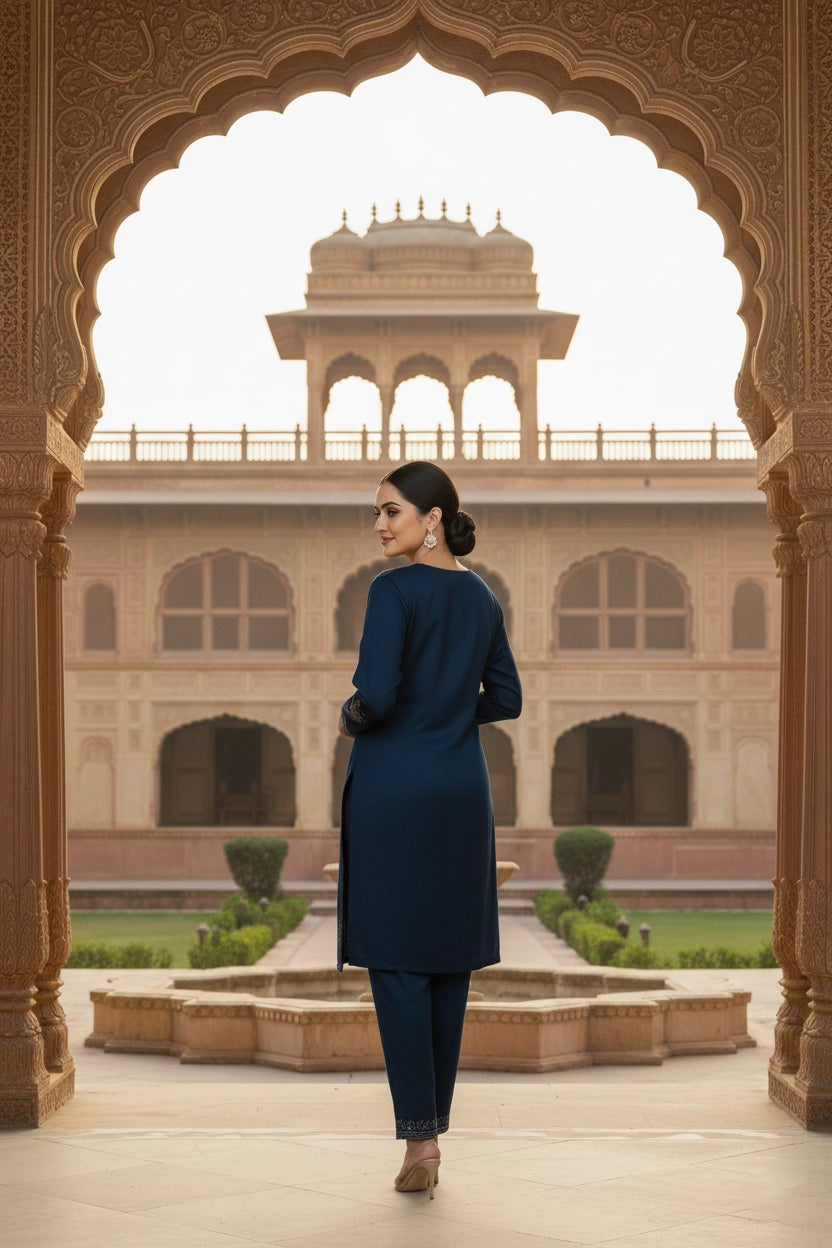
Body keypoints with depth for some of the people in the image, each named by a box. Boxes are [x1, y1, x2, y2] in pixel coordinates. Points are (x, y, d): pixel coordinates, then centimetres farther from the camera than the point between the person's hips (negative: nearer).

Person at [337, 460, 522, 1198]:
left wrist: (350, 720, -1)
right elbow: (505, 700, 15)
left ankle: (421, 1136, -7)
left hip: (393, 787, -7)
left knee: (397, 958, -4)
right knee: (451, 958, 10)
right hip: (463, 787, 7)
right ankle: (436, 1118, 15)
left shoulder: (394, 591, -12)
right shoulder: (481, 596, 10)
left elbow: (377, 694, -21)